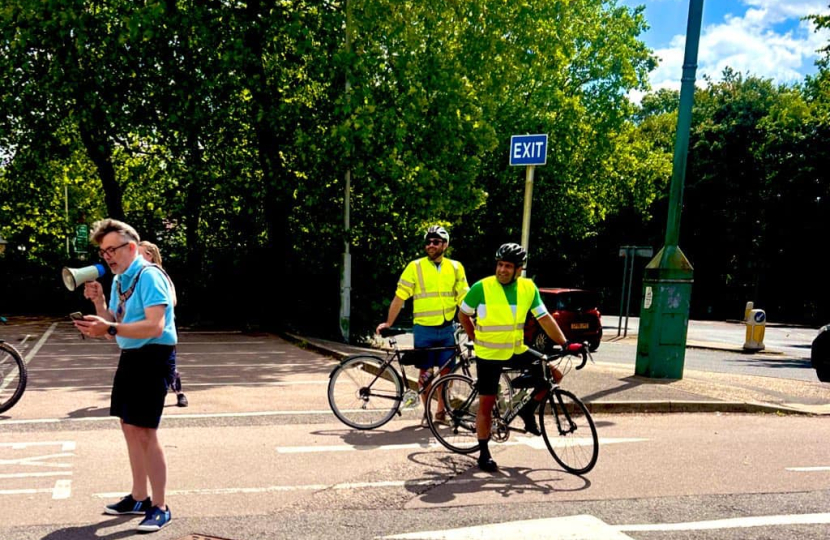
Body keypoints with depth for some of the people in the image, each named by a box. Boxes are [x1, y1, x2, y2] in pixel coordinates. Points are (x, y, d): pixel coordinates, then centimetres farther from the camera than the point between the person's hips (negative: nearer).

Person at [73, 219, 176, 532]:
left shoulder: (149, 276, -17)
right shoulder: (119, 280, 11)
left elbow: (155, 326, -26)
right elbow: (114, 327, 14)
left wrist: (110, 328, -32)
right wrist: (98, 301, -1)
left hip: (153, 357, -10)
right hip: (130, 356, 10)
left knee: (145, 433, -8)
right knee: (129, 427, 15)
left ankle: (160, 508, 4)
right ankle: (139, 498, 30)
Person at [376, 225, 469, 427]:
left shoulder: (455, 267, 4)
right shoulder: (415, 267, -4)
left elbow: (463, 299, 6)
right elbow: (400, 297, -3)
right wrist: (388, 323, -5)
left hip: (447, 329, 3)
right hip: (424, 329, -2)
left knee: (447, 371, 7)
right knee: (425, 372, 5)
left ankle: (441, 411, 23)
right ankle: (426, 413, 18)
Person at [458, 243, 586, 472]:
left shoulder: (528, 288, -4)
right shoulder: (481, 287, -15)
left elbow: (544, 318, 1)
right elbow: (463, 315, 0)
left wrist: (565, 343, -7)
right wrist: (476, 339, 0)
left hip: (516, 351, 4)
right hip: (488, 355, -4)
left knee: (553, 375, -5)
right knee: (486, 403, 0)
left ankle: (528, 410, 18)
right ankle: (484, 453, 16)